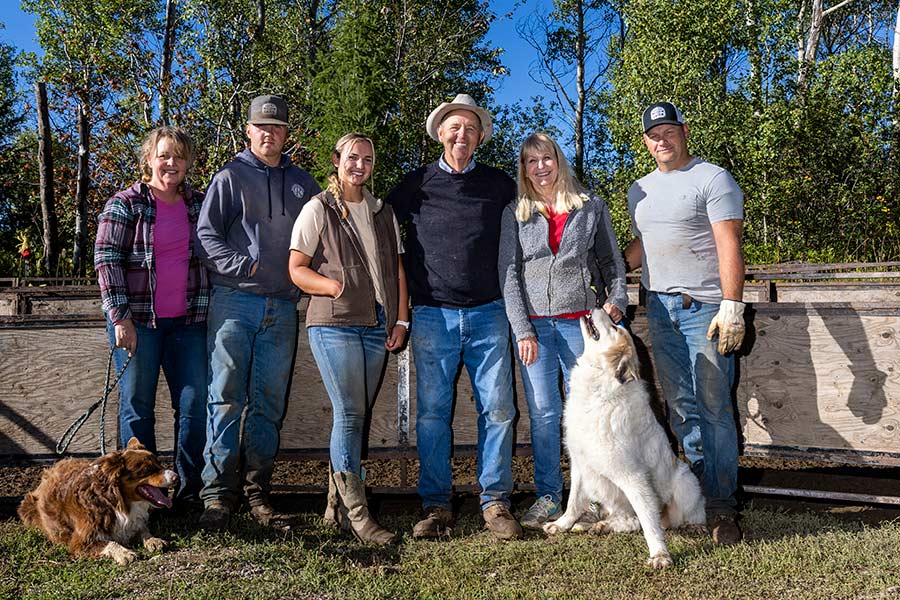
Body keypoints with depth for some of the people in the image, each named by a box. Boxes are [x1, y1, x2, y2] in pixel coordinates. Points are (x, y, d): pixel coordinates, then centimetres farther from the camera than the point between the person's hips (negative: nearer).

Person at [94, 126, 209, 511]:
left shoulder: (198, 204, 11)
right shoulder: (125, 204, -1)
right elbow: (106, 260, -6)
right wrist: (120, 317, -13)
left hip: (188, 321, 4)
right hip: (137, 320, -3)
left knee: (194, 404, 2)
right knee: (137, 406, 4)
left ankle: (188, 490, 13)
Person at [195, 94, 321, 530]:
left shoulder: (303, 184, 17)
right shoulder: (230, 177, 7)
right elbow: (206, 236, -1)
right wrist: (244, 265, -14)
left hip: (282, 307, 3)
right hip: (234, 301, -3)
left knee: (269, 404, 4)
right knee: (226, 398, -6)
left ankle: (256, 493, 12)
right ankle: (218, 494, -2)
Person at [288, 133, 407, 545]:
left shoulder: (383, 213, 17)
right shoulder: (318, 210, 3)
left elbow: (397, 270, 18)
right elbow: (297, 269, 0)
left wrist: (401, 320, 8)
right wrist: (337, 287, -16)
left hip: (376, 327, 5)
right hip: (334, 325, -5)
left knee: (356, 416, 7)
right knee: (350, 413, -10)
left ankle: (336, 506, 17)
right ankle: (356, 513, -6)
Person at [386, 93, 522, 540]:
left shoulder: (499, 185, 10)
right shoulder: (416, 185, 7)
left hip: (488, 314, 1)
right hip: (433, 315, 0)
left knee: (497, 410, -1)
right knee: (432, 413, 1)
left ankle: (495, 503, 10)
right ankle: (436, 506, 11)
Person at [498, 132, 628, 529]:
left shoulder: (592, 207, 11)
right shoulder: (515, 215, 9)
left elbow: (612, 261, 14)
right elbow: (509, 274, 4)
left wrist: (616, 300, -4)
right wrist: (522, 330, -5)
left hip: (580, 320, 0)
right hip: (533, 322, 0)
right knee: (543, 412, 0)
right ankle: (547, 497, 11)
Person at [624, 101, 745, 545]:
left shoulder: (712, 179, -2)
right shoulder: (638, 191, 18)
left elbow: (729, 244, -11)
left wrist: (732, 306, -19)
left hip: (704, 307, -6)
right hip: (660, 309, 6)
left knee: (713, 406, -6)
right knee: (680, 407, 7)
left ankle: (722, 507, 1)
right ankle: (700, 491, 16)